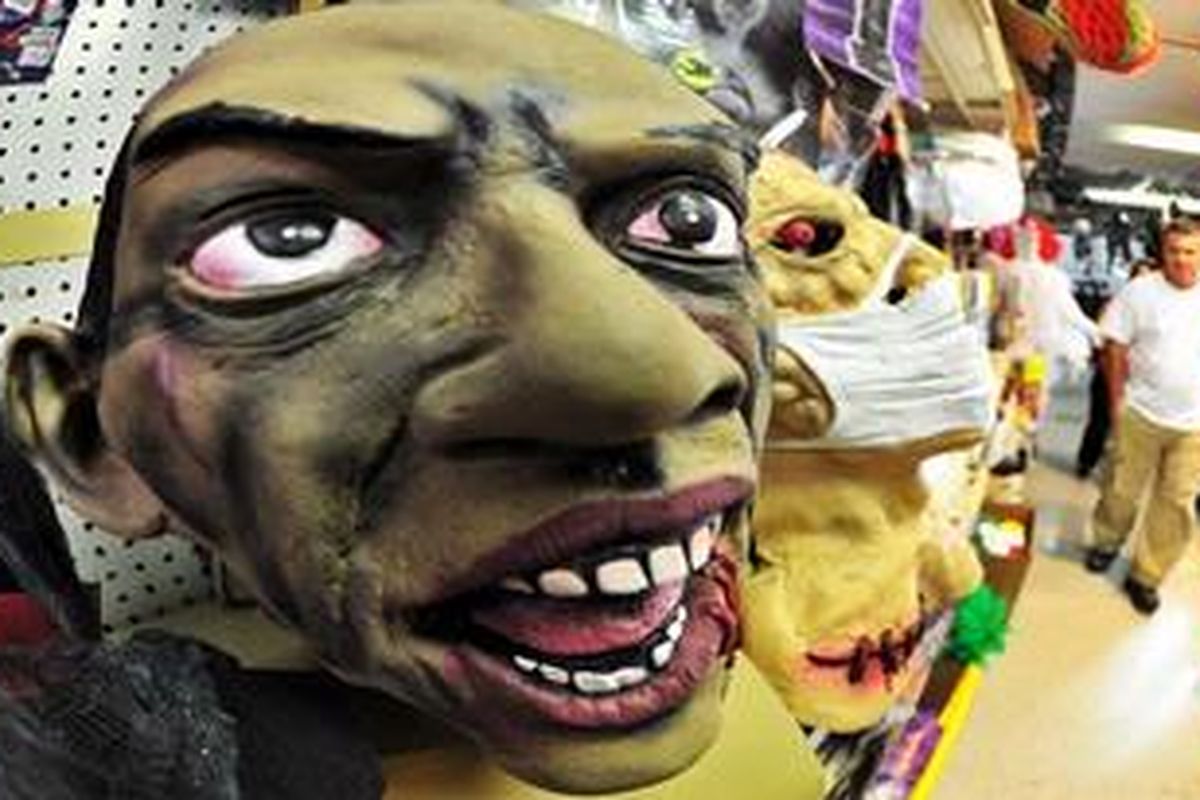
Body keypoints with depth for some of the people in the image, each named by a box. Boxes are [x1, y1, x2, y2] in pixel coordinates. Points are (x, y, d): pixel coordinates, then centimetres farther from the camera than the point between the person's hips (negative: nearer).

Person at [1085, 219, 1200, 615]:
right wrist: (1117, 401, -4)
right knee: (1123, 489, 11)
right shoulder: (1140, 291, -7)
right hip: (1141, 414, -2)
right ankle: (1106, 542, 38)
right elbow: (1115, 347, -3)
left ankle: (1146, 575, 21)